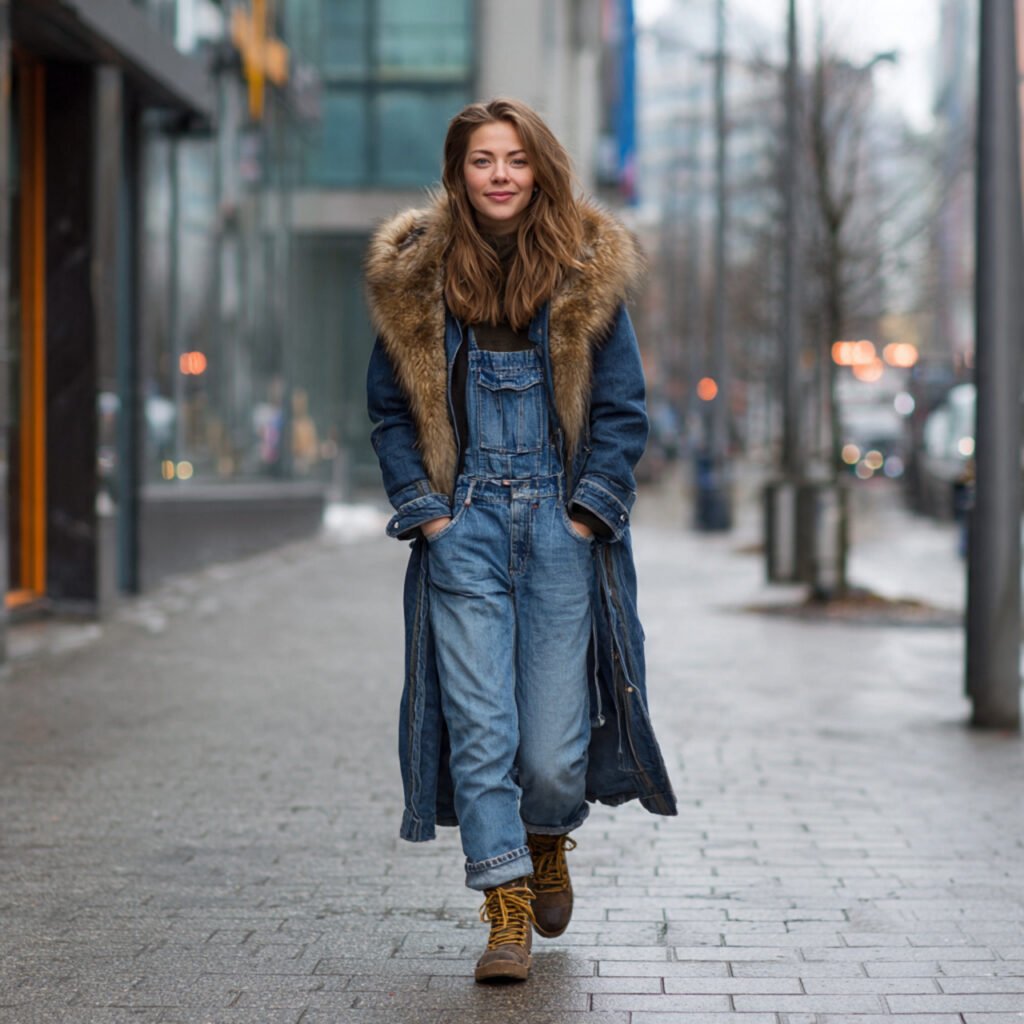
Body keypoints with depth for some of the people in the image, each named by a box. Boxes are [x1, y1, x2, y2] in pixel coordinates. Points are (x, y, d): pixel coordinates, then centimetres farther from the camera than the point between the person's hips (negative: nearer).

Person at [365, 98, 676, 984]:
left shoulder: (589, 274, 3)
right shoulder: (416, 276, 5)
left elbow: (623, 410, 4)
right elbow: (391, 407, 9)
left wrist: (590, 508, -6)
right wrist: (422, 506, -1)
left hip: (562, 523, 0)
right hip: (464, 527, 1)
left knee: (553, 744, 0)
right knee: (479, 726, -7)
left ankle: (547, 838, 32)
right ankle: (506, 905, 4)